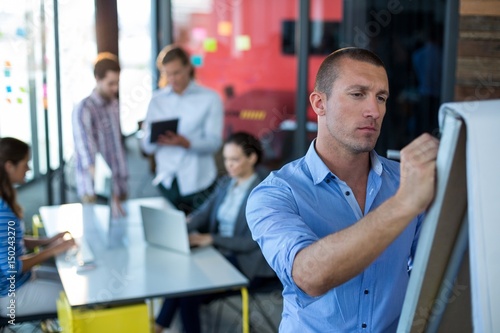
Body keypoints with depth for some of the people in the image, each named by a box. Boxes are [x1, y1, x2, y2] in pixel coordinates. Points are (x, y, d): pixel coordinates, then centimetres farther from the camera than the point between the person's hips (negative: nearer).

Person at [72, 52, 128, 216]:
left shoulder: (114, 105, 8)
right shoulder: (84, 110, -14)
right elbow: (89, 155, -25)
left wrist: (121, 187, 11)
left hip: (118, 185, 6)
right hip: (96, 191, -6)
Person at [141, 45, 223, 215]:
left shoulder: (210, 99, 1)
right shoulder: (157, 100, 9)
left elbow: (214, 142, -9)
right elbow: (147, 147, 5)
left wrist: (185, 142, -25)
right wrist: (152, 136, -17)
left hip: (198, 183, -2)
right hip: (167, 182, 3)